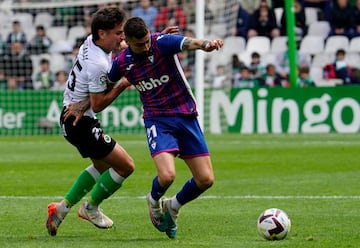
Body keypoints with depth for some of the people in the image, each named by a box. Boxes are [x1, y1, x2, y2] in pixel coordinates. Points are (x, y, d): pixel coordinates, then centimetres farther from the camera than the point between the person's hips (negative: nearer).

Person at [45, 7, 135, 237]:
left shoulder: (92, 41, -2)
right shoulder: (98, 65, -29)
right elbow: (97, 105, -21)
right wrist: (123, 85, -18)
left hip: (71, 116, 10)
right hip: (81, 123, -10)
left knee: (102, 166, 26)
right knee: (125, 166, -4)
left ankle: (63, 207, 25)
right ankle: (91, 207, 13)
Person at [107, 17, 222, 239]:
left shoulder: (162, 42, -14)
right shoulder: (122, 62, -3)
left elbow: (189, 43, -35)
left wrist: (205, 44, -56)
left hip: (186, 116, 0)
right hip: (157, 120, 0)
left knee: (205, 179, -4)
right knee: (166, 175, -24)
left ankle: (172, 207, 26)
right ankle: (154, 201, 14)